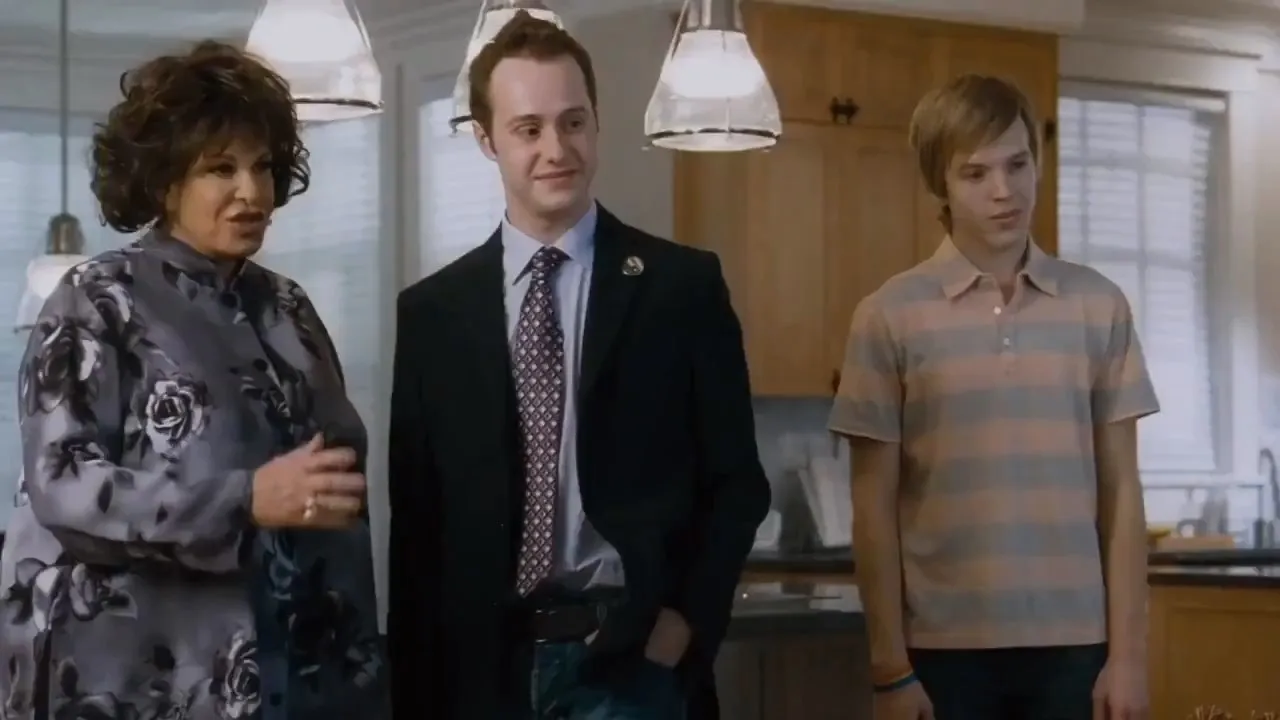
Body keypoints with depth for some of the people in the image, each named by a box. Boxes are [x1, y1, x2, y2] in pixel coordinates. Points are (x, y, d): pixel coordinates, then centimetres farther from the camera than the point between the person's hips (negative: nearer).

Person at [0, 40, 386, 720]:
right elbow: (60, 485, -14)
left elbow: (338, 462, 15)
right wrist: (247, 500, -23)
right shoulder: (97, 302, -5)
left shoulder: (285, 306, 11)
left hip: (289, 661, 5)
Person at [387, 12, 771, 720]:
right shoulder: (432, 311, 6)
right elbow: (416, 511, 7)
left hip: (631, 660, -2)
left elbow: (736, 481, 3)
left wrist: (688, 620, -8)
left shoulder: (683, 285, 0)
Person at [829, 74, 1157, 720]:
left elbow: (1120, 491, 6)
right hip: (945, 647, -1)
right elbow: (875, 506, 1)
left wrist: (1127, 652, 0)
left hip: (1074, 643, 1)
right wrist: (890, 667, -3)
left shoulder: (1098, 305, 4)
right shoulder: (890, 315, -1)